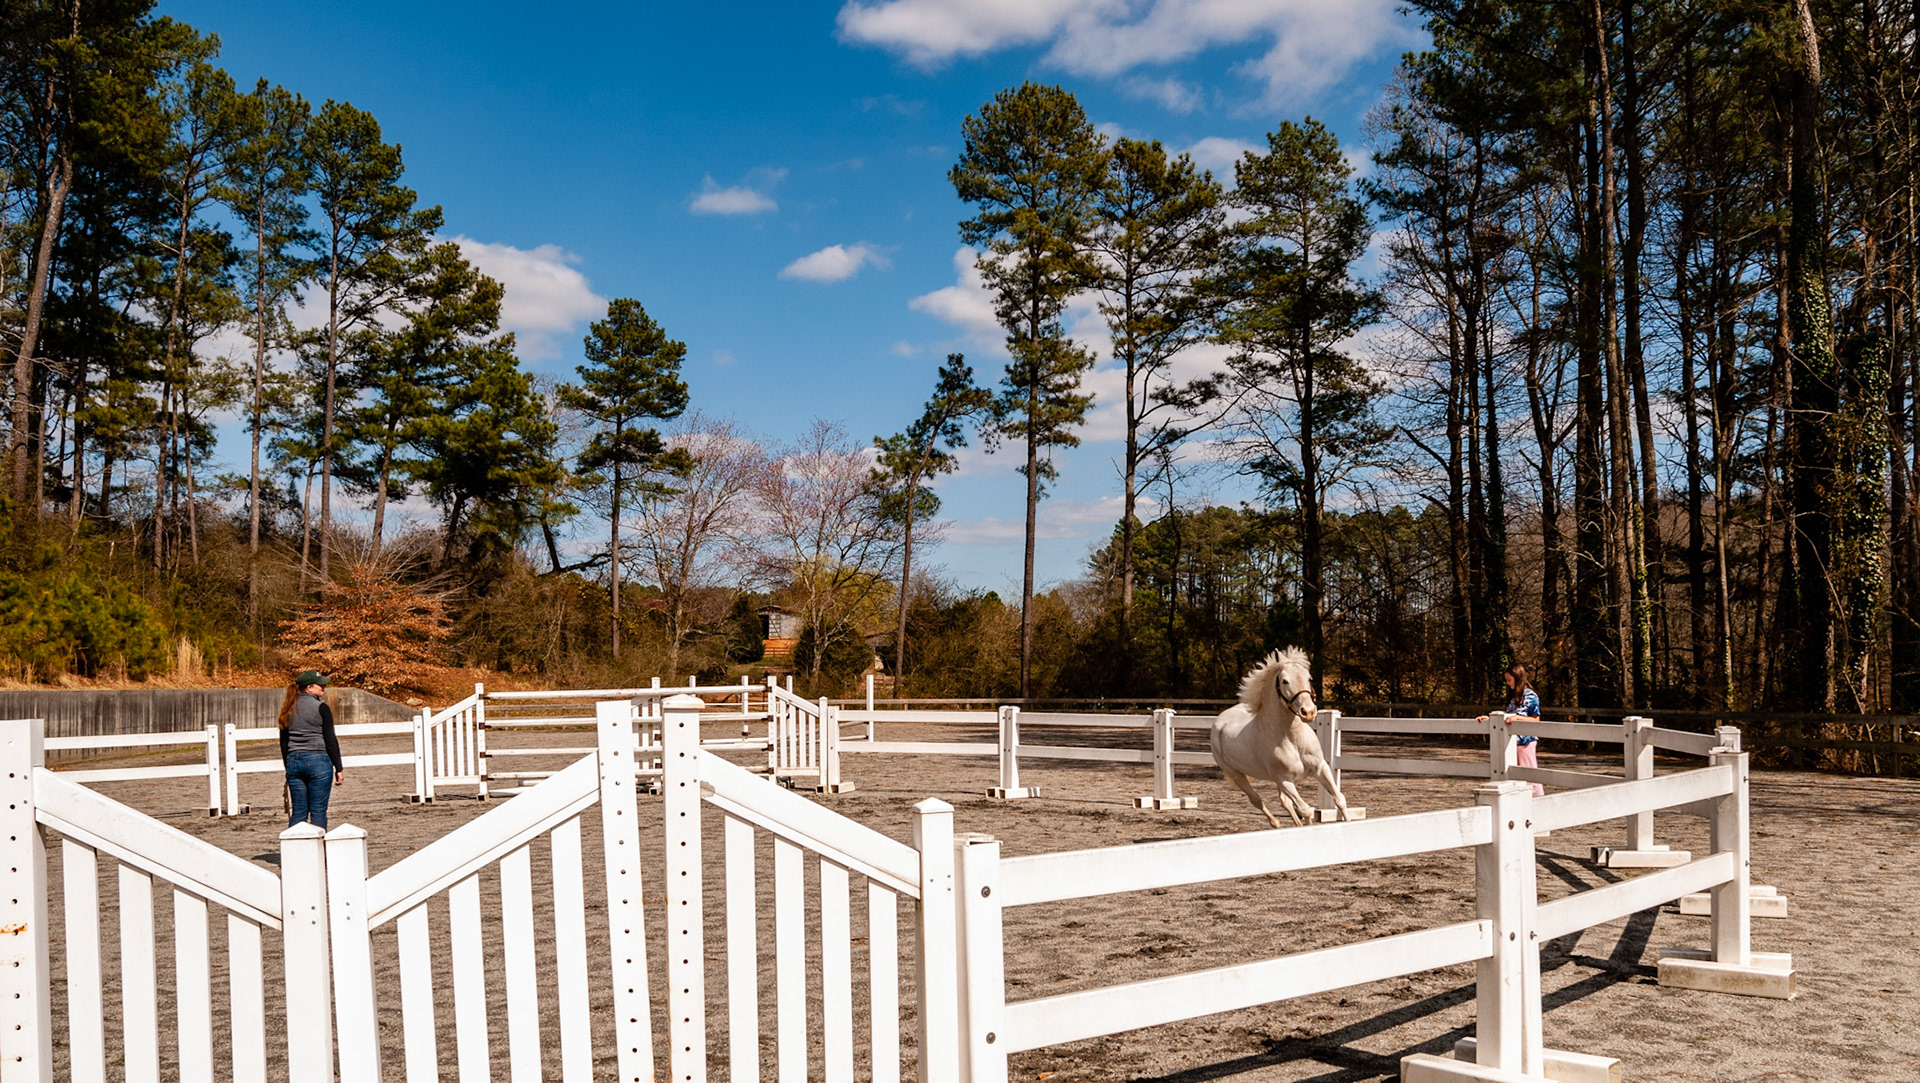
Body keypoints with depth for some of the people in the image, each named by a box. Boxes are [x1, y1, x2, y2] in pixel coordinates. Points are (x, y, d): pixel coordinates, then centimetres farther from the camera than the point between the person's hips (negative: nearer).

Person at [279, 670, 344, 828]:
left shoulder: (288, 709, 9)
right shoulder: (321, 708, -9)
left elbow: (284, 743, 13)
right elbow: (331, 741, -9)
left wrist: (288, 767, 22)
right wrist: (339, 769, -5)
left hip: (294, 761, 6)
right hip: (318, 761, -6)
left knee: (298, 812, 9)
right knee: (318, 812, -1)